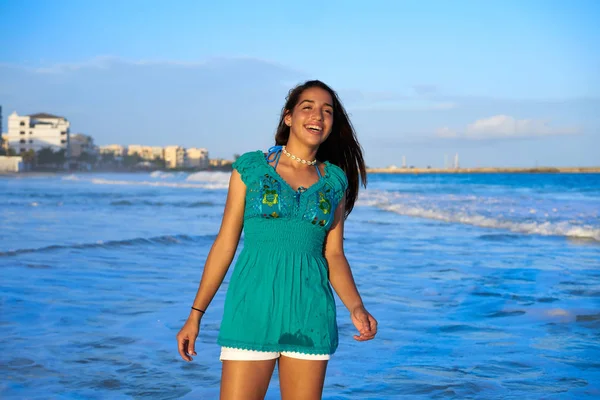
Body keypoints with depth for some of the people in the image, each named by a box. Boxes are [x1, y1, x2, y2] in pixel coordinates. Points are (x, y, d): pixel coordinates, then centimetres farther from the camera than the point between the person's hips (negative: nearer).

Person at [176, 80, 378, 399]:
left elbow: (333, 254, 7)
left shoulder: (335, 180, 8)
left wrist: (356, 307, -10)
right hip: (253, 309, -2)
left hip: (311, 313, 2)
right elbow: (226, 243, 3)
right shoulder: (251, 167, 2)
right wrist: (196, 314, 1)